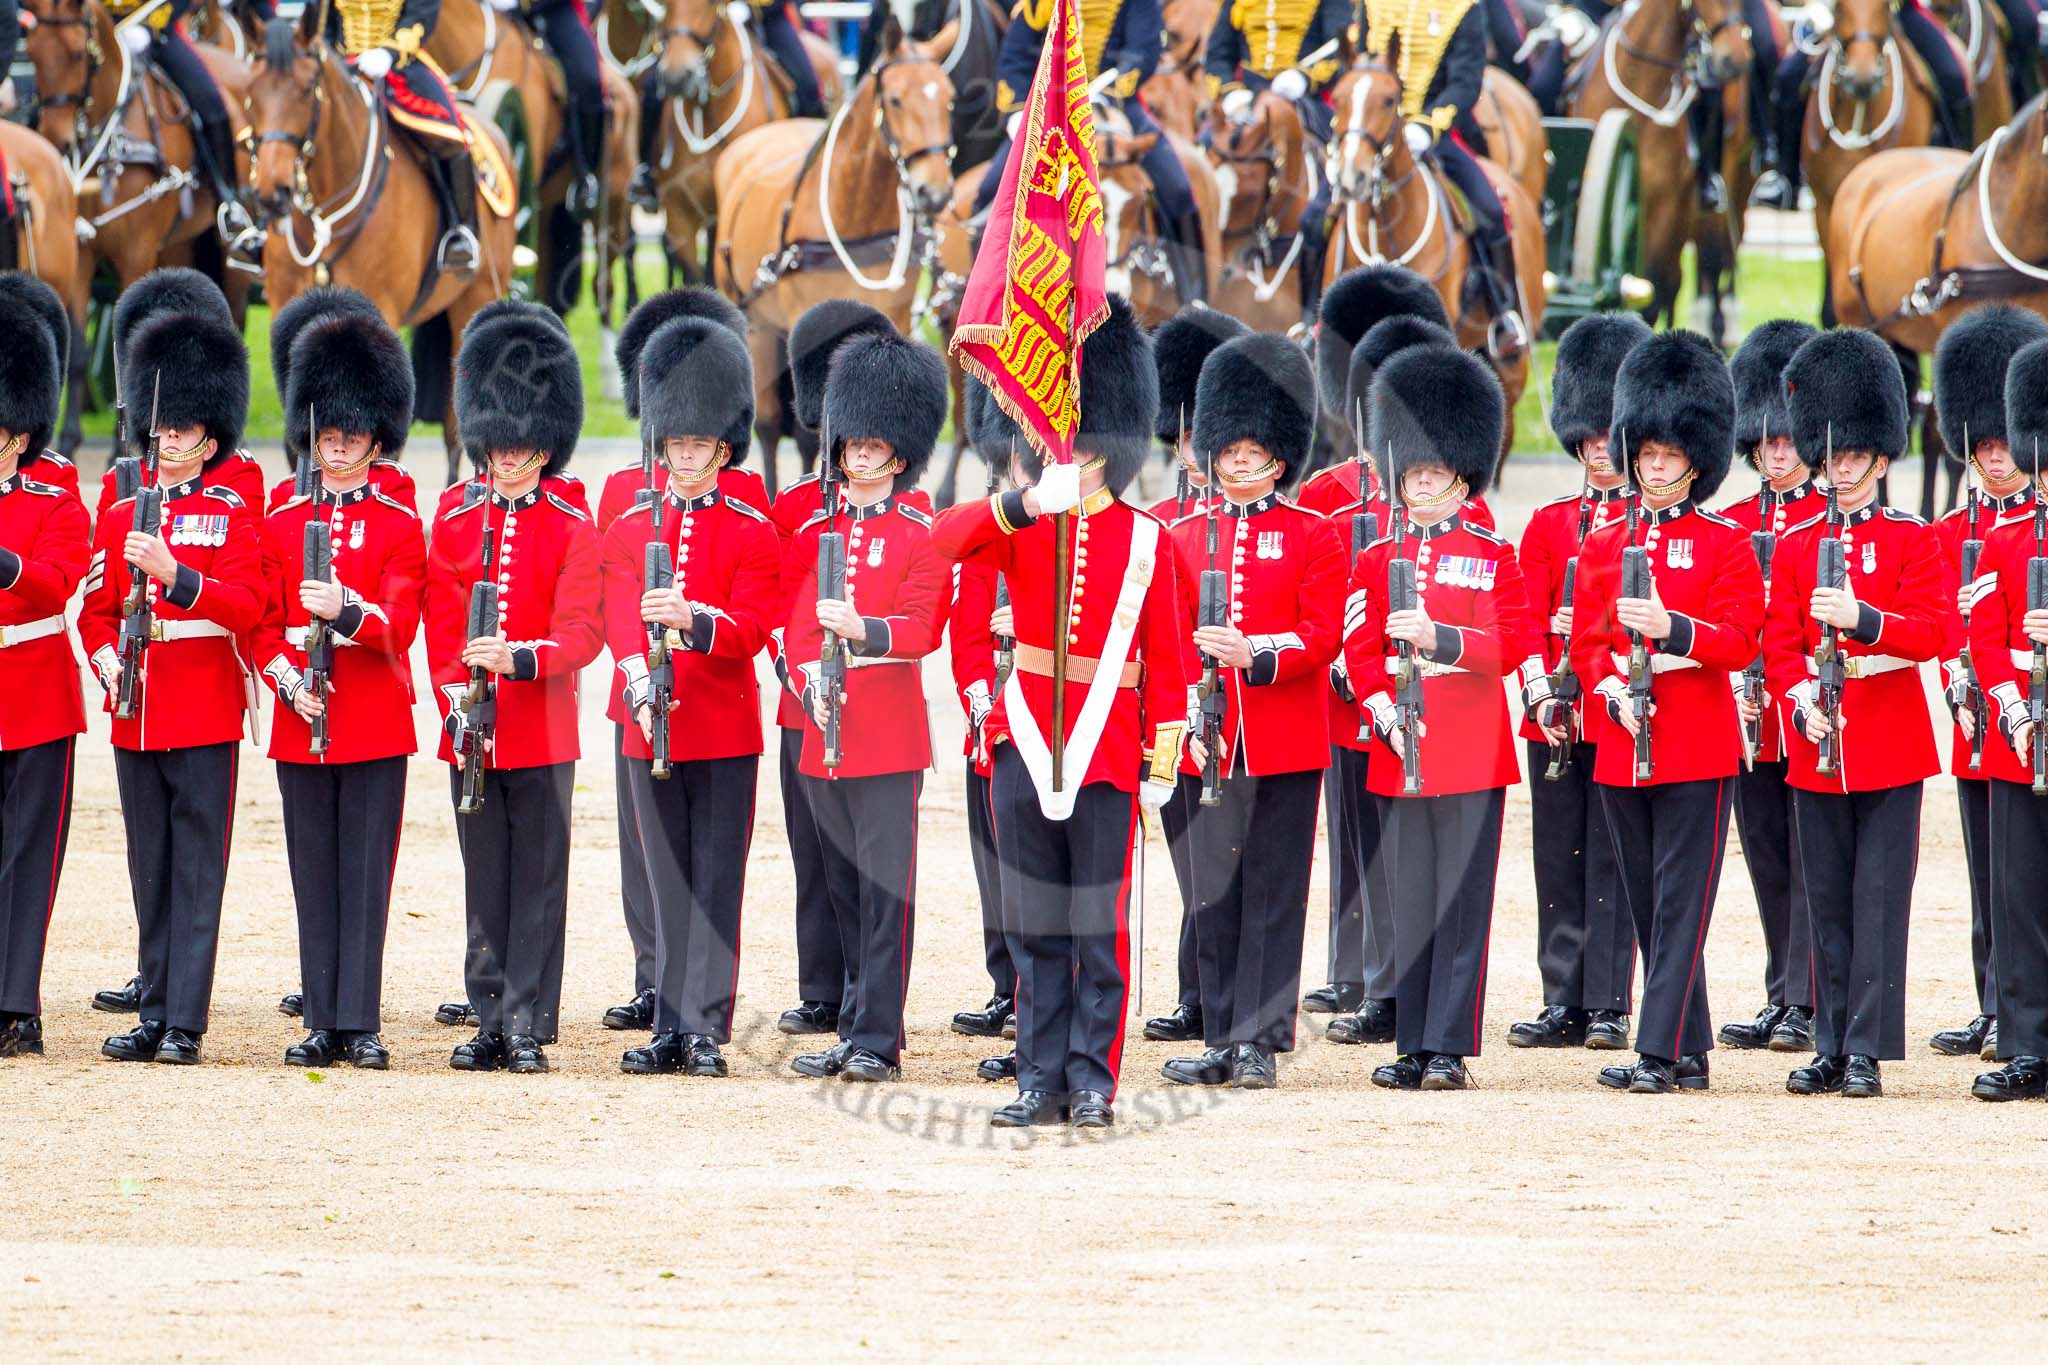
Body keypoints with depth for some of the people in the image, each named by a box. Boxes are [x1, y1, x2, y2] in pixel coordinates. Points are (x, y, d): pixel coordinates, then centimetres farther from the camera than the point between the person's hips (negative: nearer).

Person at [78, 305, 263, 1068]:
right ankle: (155, 1013, 13)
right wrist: (107, 663, -4)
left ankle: (186, 1024, -5)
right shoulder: (119, 518, 12)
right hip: (137, 713, 5)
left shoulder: (231, 515, -1)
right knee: (150, 870, 8)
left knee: (197, 868, -4)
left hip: (204, 715, -5)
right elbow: (97, 610, 16)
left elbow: (244, 604, -13)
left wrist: (172, 574, -26)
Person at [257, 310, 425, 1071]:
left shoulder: (399, 528, 2)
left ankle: (361, 1024, -2)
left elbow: (400, 625, -9)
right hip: (301, 724, 2)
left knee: (366, 873, -3)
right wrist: (289, 686, -10)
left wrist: (345, 609, -27)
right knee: (314, 875, 4)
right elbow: (263, 628, 7)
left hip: (374, 724, -2)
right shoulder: (280, 527, 10)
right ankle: (323, 1024, 7)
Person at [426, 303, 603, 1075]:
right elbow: (440, 632, 7)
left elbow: (581, 633, -9)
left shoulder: (573, 532, 0)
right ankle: (492, 1021, 11)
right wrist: (456, 700, -8)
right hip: (471, 734, 3)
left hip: (542, 731, -3)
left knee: (537, 882, -1)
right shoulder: (453, 529, 9)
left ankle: (529, 1026, 0)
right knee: (485, 882, 7)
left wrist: (516, 658, -26)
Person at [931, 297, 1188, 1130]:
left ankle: (1093, 1083, 6)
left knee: (1098, 928, 0)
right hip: (1026, 749, 2)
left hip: (1108, 757, -2)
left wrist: (1163, 761, -1)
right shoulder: (1020, 528, 7)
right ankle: (1042, 1083, 9)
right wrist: (1031, 501, -27)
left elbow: (1165, 658, 4)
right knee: (1036, 929, 4)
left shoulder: (1144, 540, 3)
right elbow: (943, 537, -14)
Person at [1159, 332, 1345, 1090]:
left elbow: (1322, 636, -5)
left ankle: (1260, 1041, 0)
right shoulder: (1184, 537, 11)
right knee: (1214, 895, 5)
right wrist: (1188, 714, -6)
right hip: (1209, 744, 3)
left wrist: (1253, 655, -21)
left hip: (1285, 743, -3)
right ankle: (1222, 1041, 11)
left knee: (1273, 893, -2)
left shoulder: (1313, 537, 2)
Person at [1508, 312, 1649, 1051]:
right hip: (1556, 714, 3)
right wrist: (1541, 691, -9)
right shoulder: (1548, 524, 12)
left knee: (1611, 861, -4)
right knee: (1559, 863, 5)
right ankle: (1564, 1004, 9)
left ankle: (1609, 1008, -2)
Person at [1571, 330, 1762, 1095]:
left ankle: (1660, 1051, -11)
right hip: (1624, 746, 5)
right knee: (1647, 908, 8)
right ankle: (1689, 1052, 14)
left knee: (1680, 903, -8)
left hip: (1697, 749, -5)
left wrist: (1669, 628, -24)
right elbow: (1585, 642, 9)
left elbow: (1740, 642, -8)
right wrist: (1612, 693, -11)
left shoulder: (1725, 545, 0)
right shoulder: (1604, 546, 12)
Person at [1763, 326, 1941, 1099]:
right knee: (1828, 904, 6)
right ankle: (1832, 1048, 11)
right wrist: (1801, 698, -11)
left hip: (1890, 744, -3)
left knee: (1879, 898, -5)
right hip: (1818, 744, 3)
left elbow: (1935, 629, -10)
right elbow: (1780, 643, 7)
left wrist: (1861, 618, -24)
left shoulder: (1913, 540, 1)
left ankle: (1868, 1050, -5)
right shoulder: (1796, 546, 10)